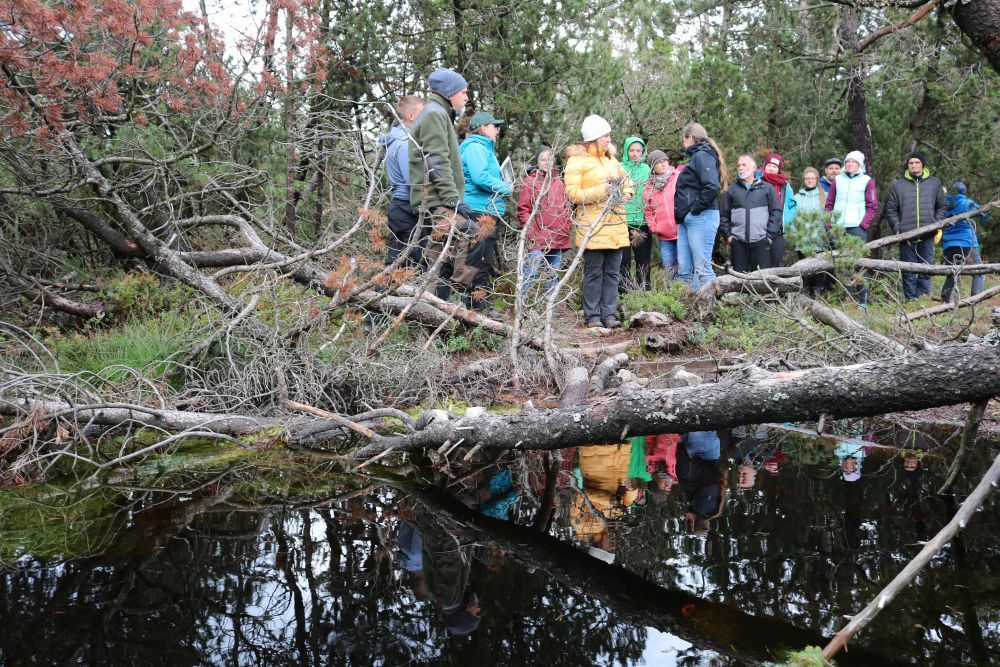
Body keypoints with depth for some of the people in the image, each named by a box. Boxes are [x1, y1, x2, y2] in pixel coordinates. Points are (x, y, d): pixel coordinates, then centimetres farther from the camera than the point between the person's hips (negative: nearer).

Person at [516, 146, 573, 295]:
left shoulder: (559, 183, 16)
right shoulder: (529, 182, 1)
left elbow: (567, 207, 21)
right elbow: (522, 210, -3)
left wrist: (568, 226, 7)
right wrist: (530, 231, -12)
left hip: (558, 239, 6)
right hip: (538, 239, -6)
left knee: (553, 276, 11)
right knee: (531, 273, -12)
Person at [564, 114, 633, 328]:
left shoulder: (610, 158, 17)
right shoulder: (576, 160, -5)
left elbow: (626, 179, 28)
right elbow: (572, 193, -12)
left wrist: (627, 193, 6)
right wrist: (601, 191, -18)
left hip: (616, 225, 7)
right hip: (593, 226, -7)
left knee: (612, 272, 7)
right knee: (594, 273, -2)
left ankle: (608, 314, 14)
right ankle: (592, 316, 6)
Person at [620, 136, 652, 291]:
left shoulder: (646, 169, 11)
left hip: (643, 220, 3)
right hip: (623, 220, -3)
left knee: (643, 259, 7)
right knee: (624, 258, -3)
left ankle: (644, 290, 15)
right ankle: (623, 290, 3)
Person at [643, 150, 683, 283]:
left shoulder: (679, 176, 2)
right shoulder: (649, 186, 12)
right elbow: (647, 211, 15)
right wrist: (654, 227, 3)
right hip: (664, 237, 4)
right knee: (669, 271, 7)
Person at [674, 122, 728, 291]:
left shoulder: (702, 156, -9)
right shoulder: (696, 156, 21)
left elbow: (712, 187, -23)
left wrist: (695, 208, -16)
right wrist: (681, 214, 13)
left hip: (700, 218, -10)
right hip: (686, 220, 10)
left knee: (702, 268, -9)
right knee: (684, 270, 8)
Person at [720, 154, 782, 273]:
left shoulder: (766, 188, 10)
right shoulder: (732, 190, 14)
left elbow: (776, 212, 6)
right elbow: (723, 215, 13)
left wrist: (770, 235, -3)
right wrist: (727, 235, 2)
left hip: (761, 241, -1)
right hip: (738, 242, 1)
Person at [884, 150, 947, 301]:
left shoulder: (935, 183, 9)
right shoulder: (897, 185, 4)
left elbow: (942, 206, 14)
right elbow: (890, 209, 5)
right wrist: (897, 227, -5)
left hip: (927, 236, 1)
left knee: (926, 270, 5)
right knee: (909, 272, 1)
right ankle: (910, 300, 7)